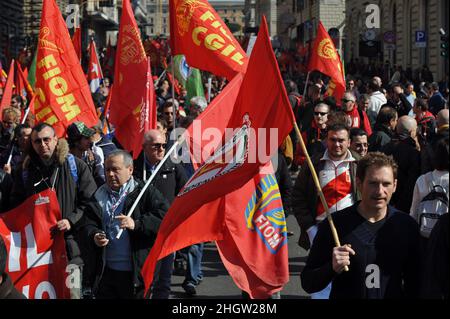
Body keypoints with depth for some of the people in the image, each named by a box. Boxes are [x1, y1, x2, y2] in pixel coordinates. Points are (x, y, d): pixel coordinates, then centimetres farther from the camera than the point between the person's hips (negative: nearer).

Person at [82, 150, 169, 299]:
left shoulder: (146, 193, -4)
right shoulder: (100, 195, 12)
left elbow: (164, 217, -14)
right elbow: (88, 222, 16)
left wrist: (136, 224, -25)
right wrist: (94, 235, -6)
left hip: (137, 271, -4)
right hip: (106, 270, 4)